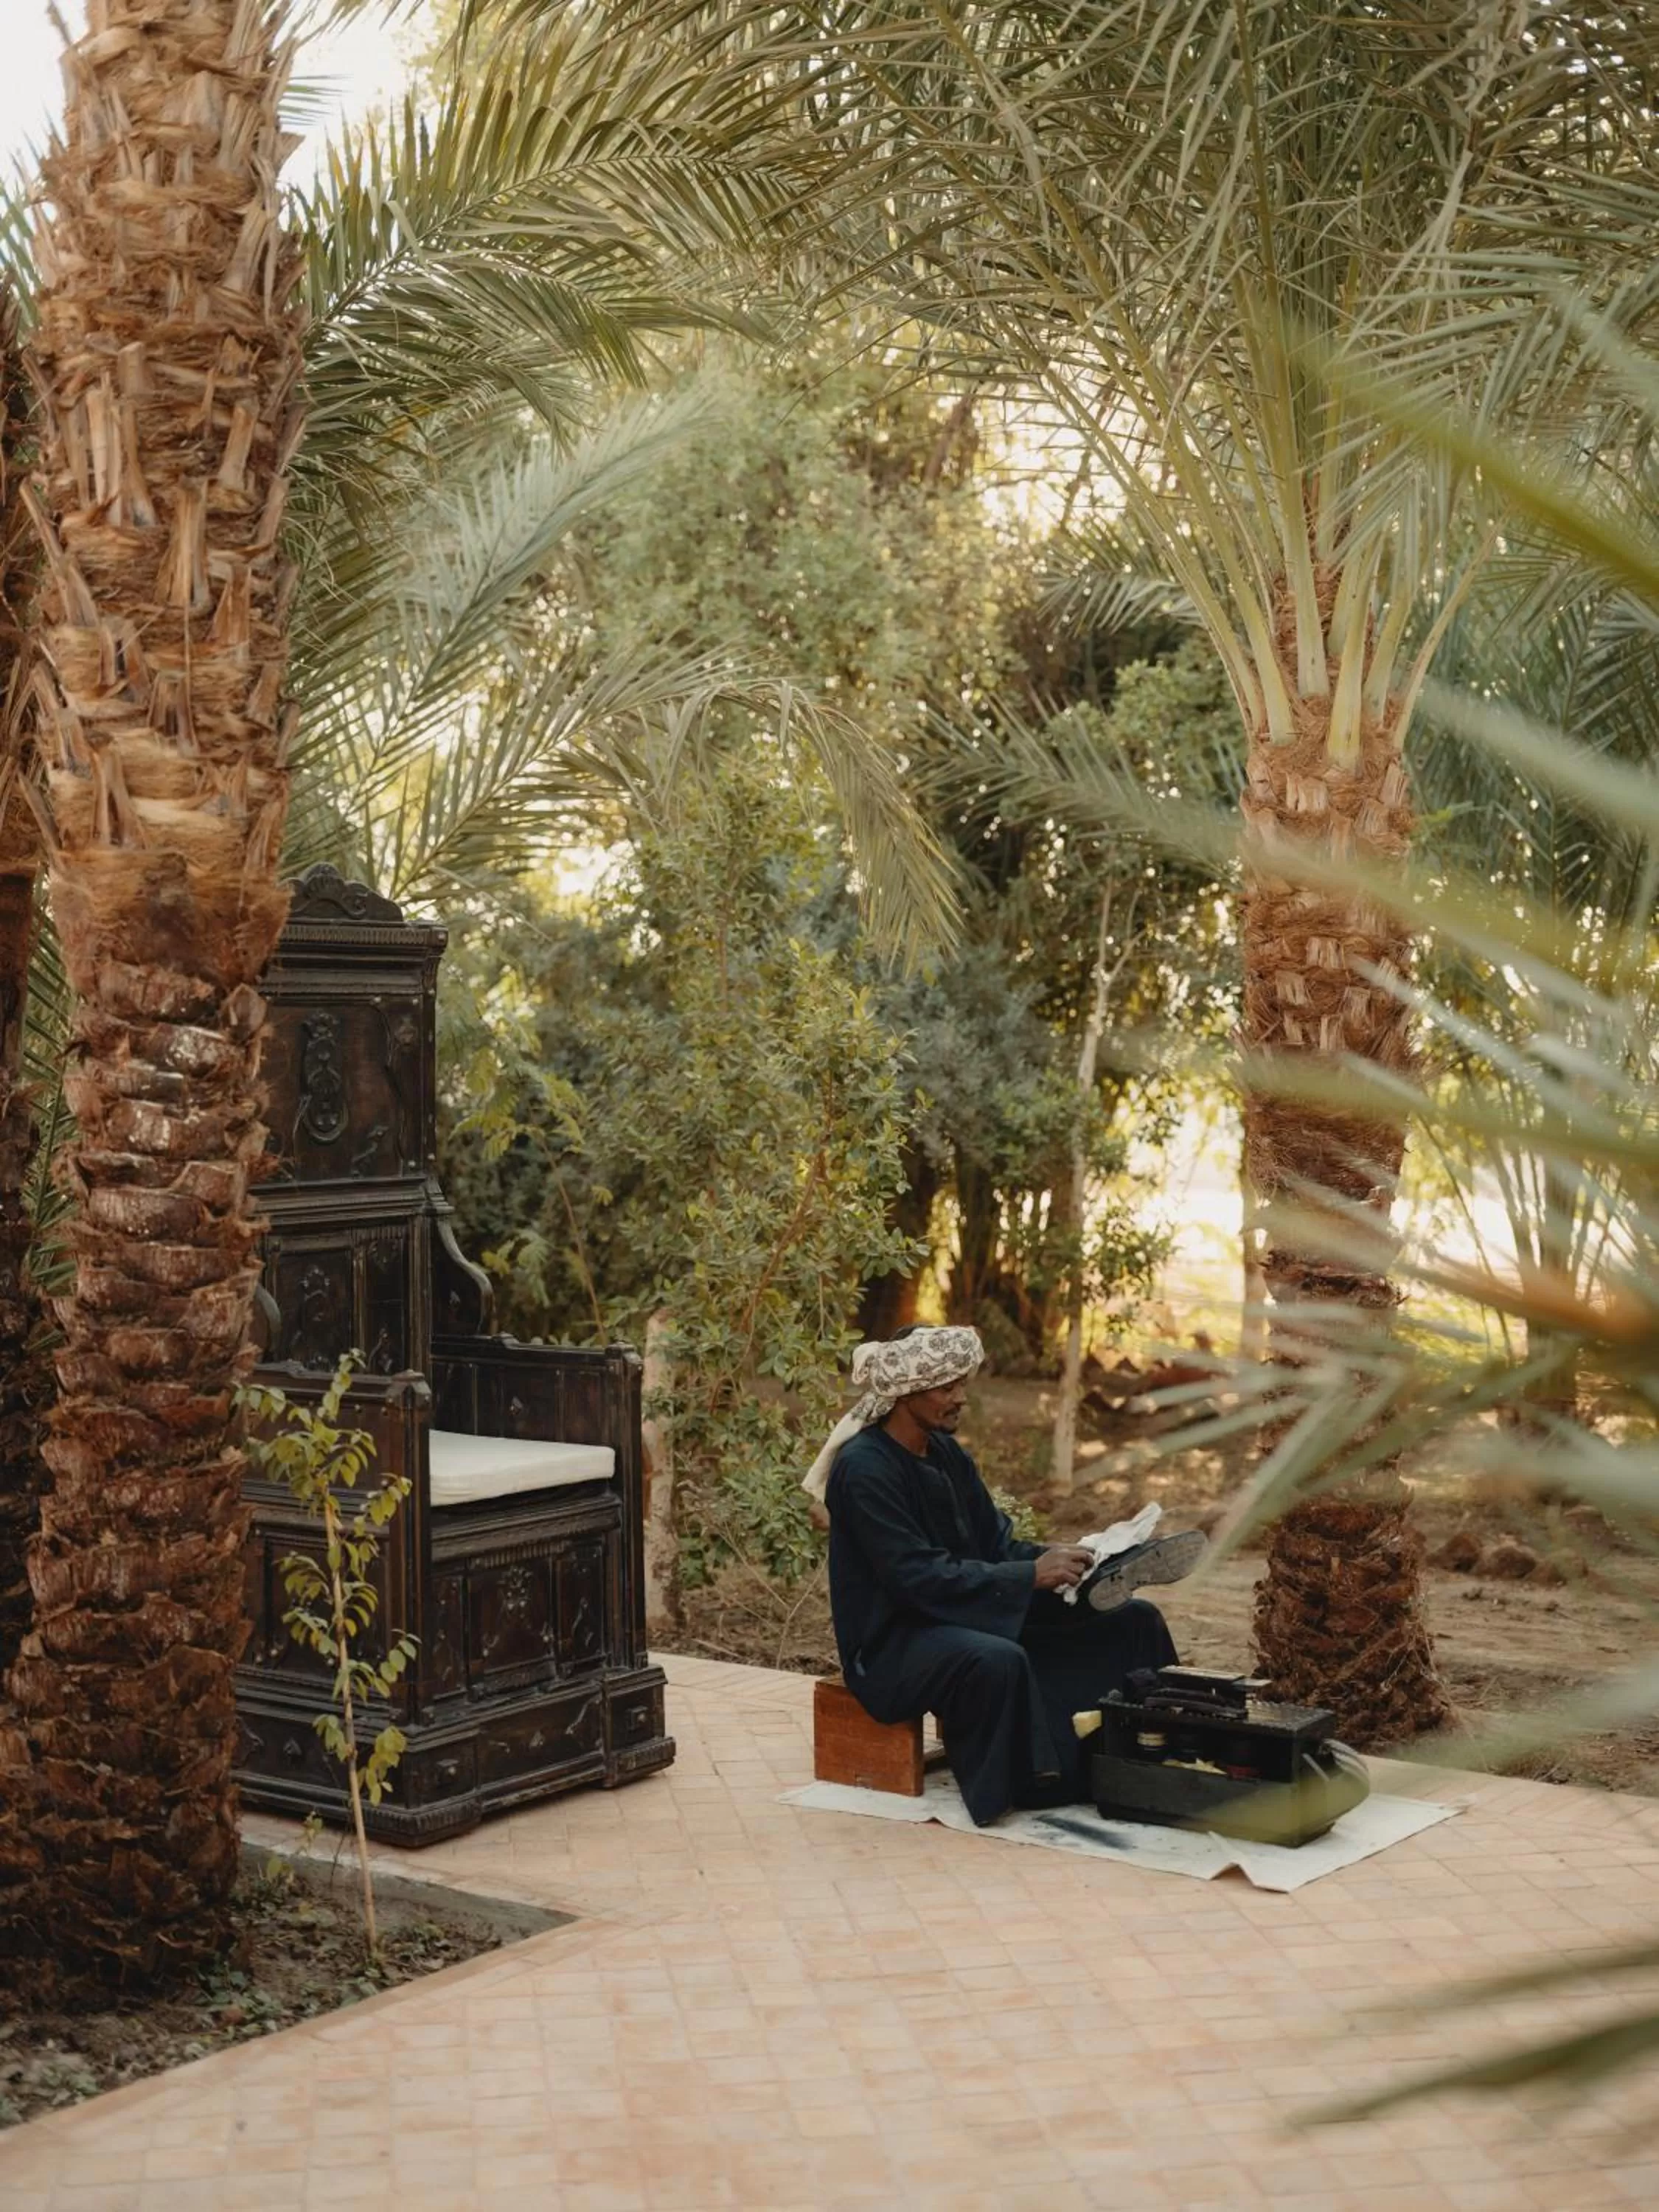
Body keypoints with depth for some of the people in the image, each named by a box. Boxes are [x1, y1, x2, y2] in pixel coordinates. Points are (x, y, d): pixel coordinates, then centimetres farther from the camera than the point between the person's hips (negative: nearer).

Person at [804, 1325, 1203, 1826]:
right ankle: (1022, 1787, -24)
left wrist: (1059, 1560, -14)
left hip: (968, 1618, 9)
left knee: (1133, 1620, 3)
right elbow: (918, 1577, -26)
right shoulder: (865, 1468, -19)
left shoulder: (947, 1453, 7)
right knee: (997, 1662, -42)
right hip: (891, 1641, -9)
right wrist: (1032, 1575, -27)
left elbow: (997, 1545, 7)